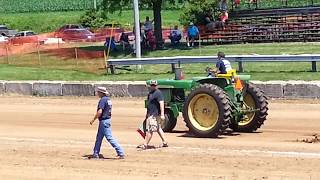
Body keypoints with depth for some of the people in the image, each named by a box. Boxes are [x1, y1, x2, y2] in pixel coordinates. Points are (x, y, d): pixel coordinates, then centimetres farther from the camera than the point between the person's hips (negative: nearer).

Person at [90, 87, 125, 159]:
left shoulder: (103, 100, -17)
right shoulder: (108, 99, 12)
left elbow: (100, 112, -24)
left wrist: (93, 120, -17)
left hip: (104, 121, -10)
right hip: (107, 119, 10)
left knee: (109, 138, -9)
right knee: (99, 137, 16)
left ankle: (121, 153, -11)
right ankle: (96, 154, 23)